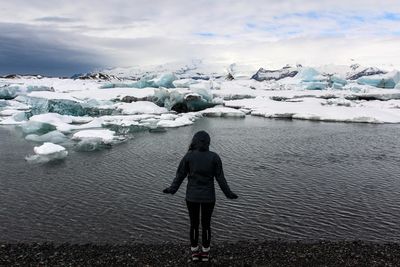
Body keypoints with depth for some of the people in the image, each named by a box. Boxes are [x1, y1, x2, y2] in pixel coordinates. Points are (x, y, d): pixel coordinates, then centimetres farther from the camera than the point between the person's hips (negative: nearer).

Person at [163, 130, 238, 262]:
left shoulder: (189, 156, -11)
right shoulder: (214, 157, -10)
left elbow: (180, 175, -5)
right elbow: (220, 178, -7)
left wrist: (172, 189, 9)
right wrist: (228, 193, 5)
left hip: (192, 197, 0)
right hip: (208, 197, 0)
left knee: (194, 224, 18)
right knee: (206, 224, 17)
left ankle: (194, 252, 30)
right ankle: (205, 253, 29)